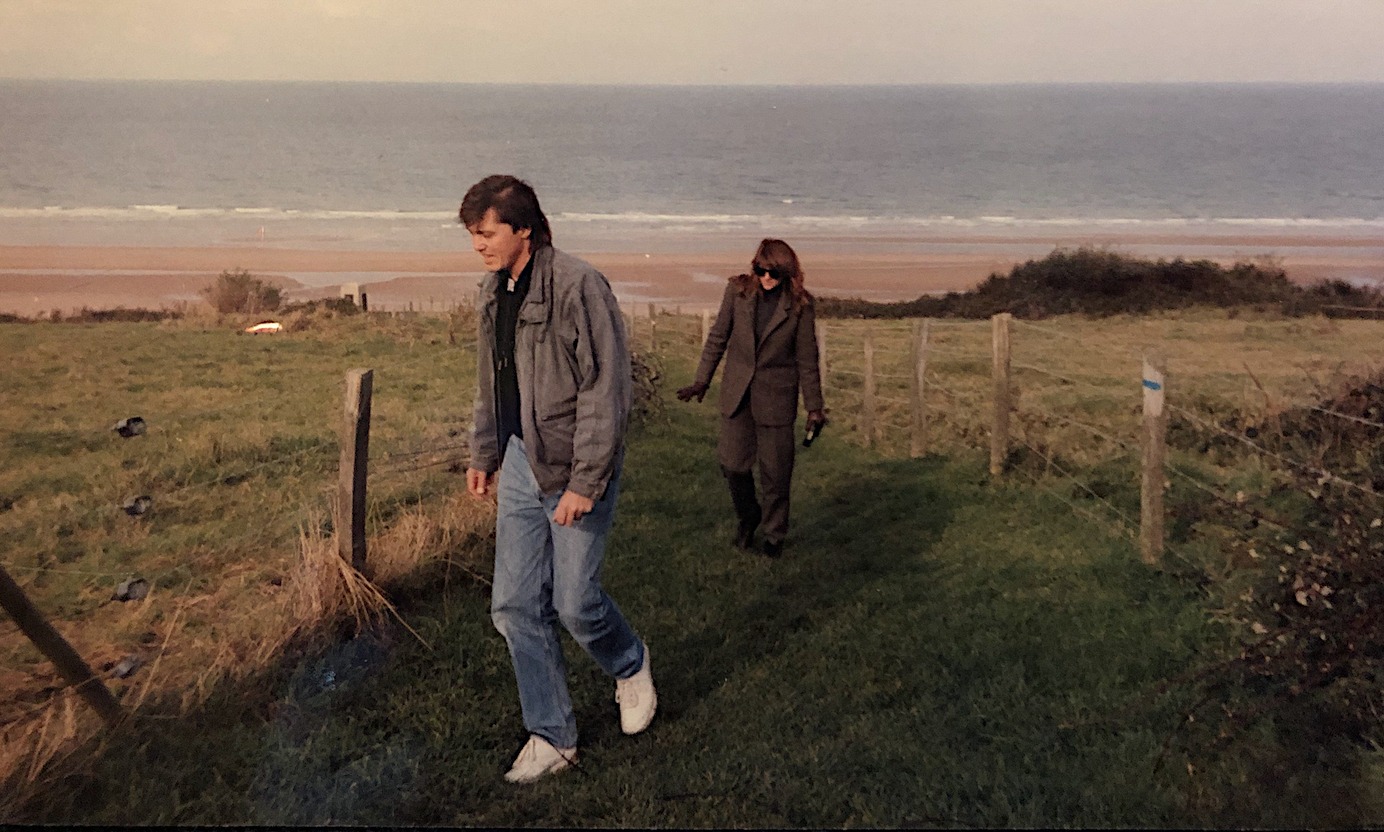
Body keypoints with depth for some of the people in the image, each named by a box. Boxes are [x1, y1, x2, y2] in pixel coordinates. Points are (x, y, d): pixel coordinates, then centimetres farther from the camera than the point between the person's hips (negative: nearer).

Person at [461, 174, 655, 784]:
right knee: (515, 606, 7)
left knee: (574, 601, 1)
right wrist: (483, 455, 19)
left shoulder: (578, 286, -17)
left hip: (574, 470, -7)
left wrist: (584, 483, -20)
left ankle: (631, 667, 35)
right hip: (521, 465, 7)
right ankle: (551, 738, 22)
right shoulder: (494, 292, 8)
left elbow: (606, 390, -19)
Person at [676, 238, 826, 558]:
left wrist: (814, 407, 1)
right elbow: (718, 337, 6)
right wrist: (702, 381, 7)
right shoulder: (738, 290, -2)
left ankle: (775, 534, 26)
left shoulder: (799, 304, -7)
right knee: (733, 462, 5)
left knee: (775, 471, 6)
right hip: (737, 393, 2)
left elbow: (807, 359, -1)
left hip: (776, 396, -2)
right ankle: (747, 517, 33)